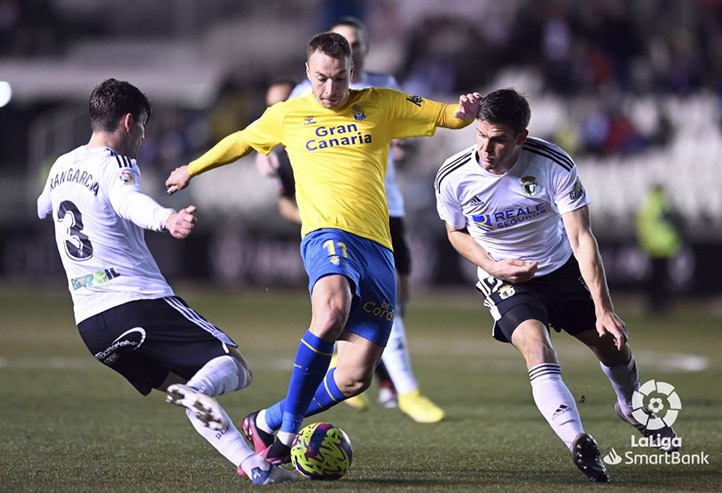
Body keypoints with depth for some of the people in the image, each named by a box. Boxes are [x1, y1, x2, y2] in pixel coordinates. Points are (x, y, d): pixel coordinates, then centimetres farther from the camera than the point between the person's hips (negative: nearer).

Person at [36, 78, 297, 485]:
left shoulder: (61, 166, 16)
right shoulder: (115, 165, -7)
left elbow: (43, 207, 40)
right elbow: (129, 201, -32)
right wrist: (166, 219, -53)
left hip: (89, 323, 8)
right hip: (140, 302, -8)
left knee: (179, 383, 16)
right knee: (236, 369, -4)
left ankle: (255, 467, 2)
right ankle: (197, 390, -38)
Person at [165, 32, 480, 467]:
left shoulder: (382, 105, 13)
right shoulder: (287, 115, 14)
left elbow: (448, 116, 15)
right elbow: (242, 141, 32)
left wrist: (464, 112, -9)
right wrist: (192, 169, 44)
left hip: (377, 247, 2)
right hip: (327, 234, -2)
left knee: (355, 377, -7)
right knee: (333, 309, -38)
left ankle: (269, 422, 17)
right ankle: (289, 425, -26)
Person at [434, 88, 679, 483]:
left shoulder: (555, 165, -26)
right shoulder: (453, 179, -22)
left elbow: (582, 239, -25)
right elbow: (456, 231, 1)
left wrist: (604, 310, -30)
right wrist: (493, 265, -18)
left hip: (561, 269, 1)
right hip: (506, 279, -1)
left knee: (613, 345, 10)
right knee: (537, 348, -27)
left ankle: (631, 407, 44)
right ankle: (579, 444, -32)